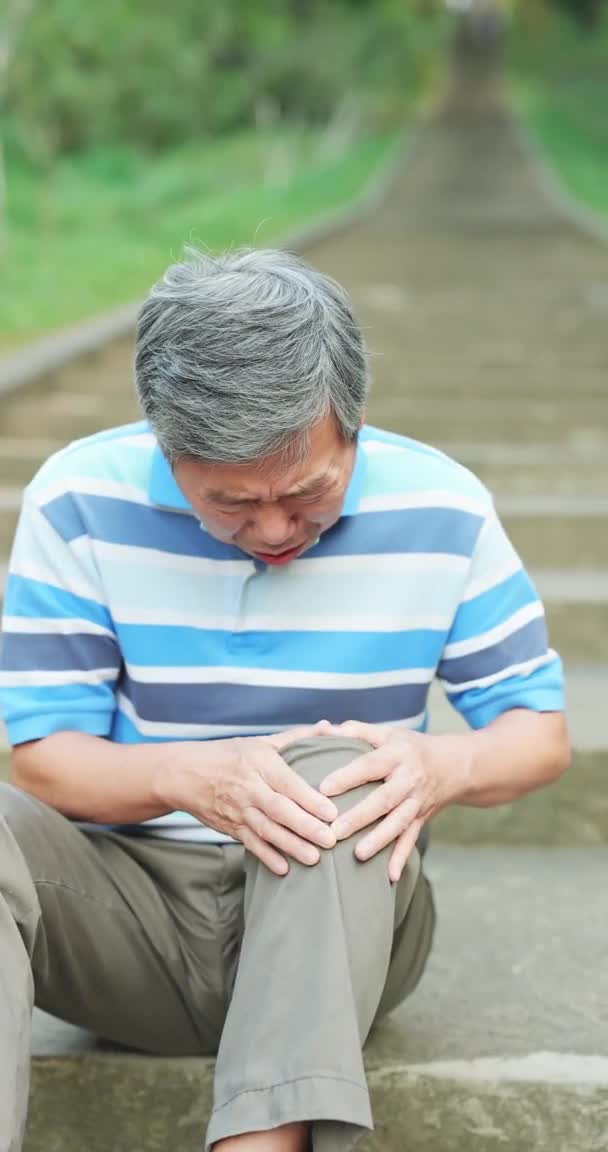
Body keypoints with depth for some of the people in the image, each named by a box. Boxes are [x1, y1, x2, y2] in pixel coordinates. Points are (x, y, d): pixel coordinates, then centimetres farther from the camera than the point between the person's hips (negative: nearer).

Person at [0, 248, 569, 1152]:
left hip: (343, 909, 0)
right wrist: (188, 776, -27)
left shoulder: (441, 510, -5)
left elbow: (541, 732, 2)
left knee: (337, 768, -34)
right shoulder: (79, 502, -6)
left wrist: (446, 766, -22)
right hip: (127, 901, 1)